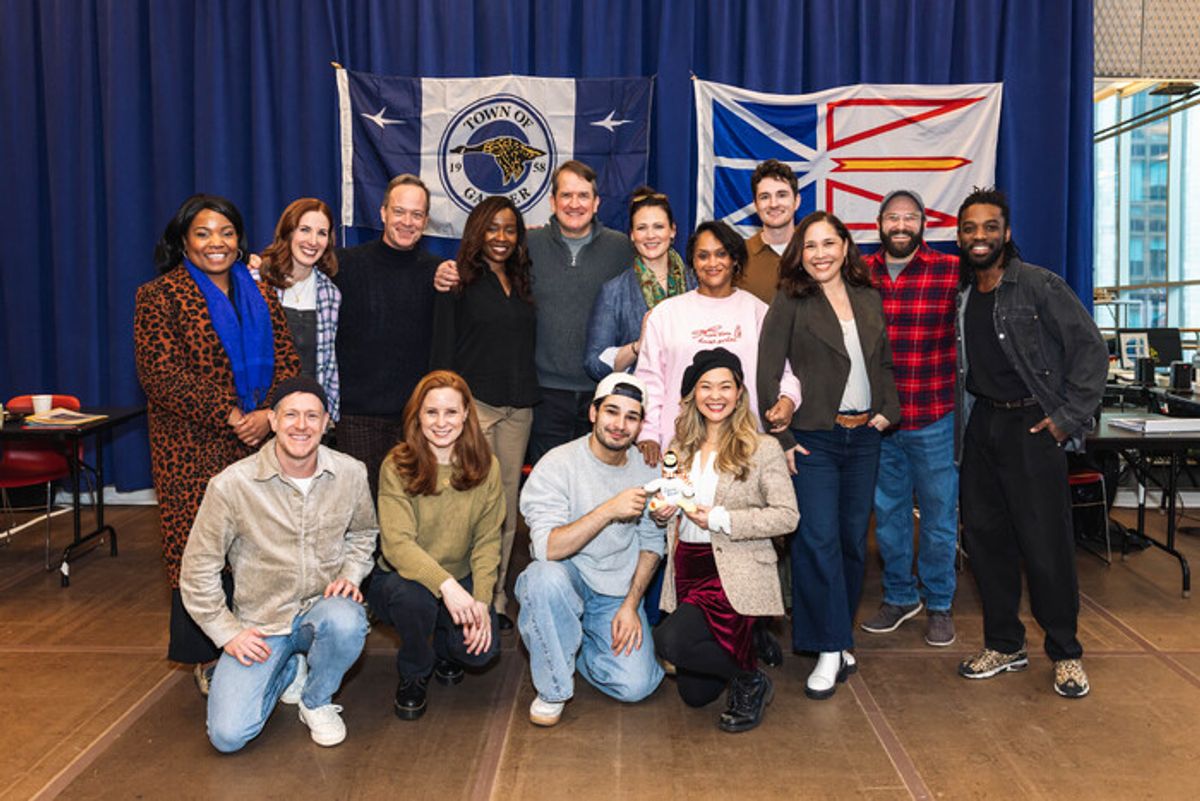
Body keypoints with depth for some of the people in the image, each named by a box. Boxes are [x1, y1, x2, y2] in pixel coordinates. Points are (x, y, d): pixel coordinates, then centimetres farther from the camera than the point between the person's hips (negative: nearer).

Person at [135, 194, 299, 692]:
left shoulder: (261, 296, 15)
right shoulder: (160, 297, 1)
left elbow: (287, 364, 8)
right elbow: (162, 375, -9)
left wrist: (268, 414, -10)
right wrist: (229, 416, -14)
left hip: (262, 444, 4)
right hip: (194, 451, -3)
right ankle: (206, 660, 15)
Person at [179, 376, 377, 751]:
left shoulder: (351, 474, -6)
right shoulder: (231, 485, -15)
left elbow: (363, 533, 14)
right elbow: (198, 569, -4)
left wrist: (350, 575, -4)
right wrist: (227, 632, -7)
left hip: (322, 606, 1)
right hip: (260, 624, -1)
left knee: (345, 621, -36)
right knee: (227, 735, -14)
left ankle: (317, 701, -2)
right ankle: (288, 670, 20)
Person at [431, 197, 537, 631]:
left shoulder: (521, 284, 16)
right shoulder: (459, 282, 0)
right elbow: (442, 350, -3)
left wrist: (530, 398, 11)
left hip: (518, 408, 5)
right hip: (474, 403, -5)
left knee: (507, 505, 8)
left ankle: (496, 597, 17)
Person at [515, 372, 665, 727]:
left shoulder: (647, 471, -2)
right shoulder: (558, 465, -15)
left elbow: (651, 544, 8)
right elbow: (547, 548, -27)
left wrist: (631, 604, -2)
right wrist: (609, 511, -34)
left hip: (618, 592, 4)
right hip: (567, 580, -3)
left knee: (635, 686, -15)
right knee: (545, 576, -38)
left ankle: (577, 645, 19)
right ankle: (552, 689, -14)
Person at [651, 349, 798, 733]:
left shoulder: (762, 448, -6)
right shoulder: (680, 448, 10)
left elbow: (787, 515, -12)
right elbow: (668, 510, 20)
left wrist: (721, 519, -18)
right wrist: (662, 512, -5)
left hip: (736, 573, -6)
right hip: (687, 569, 6)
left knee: (669, 640, -26)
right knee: (694, 695, 7)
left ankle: (751, 681, 0)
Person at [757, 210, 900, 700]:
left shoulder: (869, 300, 11)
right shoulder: (789, 303, -4)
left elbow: (885, 363, 20)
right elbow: (767, 374, -8)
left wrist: (887, 409, 4)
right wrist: (780, 439, -12)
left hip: (863, 437, 5)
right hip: (812, 439, -5)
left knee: (853, 540, 9)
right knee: (818, 541, -8)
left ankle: (840, 636, 24)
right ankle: (829, 650, 1)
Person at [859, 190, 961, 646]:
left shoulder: (952, 272, -5)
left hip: (934, 419, -2)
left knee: (939, 514, 8)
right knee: (887, 512, 14)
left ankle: (939, 604, 26)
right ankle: (900, 596, 32)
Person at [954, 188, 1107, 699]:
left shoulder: (1040, 286, -8)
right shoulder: (960, 295, 8)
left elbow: (1091, 349, -10)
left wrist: (1069, 417, -13)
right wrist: (963, 418, 4)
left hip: (1032, 426, -5)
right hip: (981, 426, 6)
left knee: (1046, 543, -3)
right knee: (984, 537, 9)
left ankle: (1065, 654, 15)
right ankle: (1004, 646, 23)